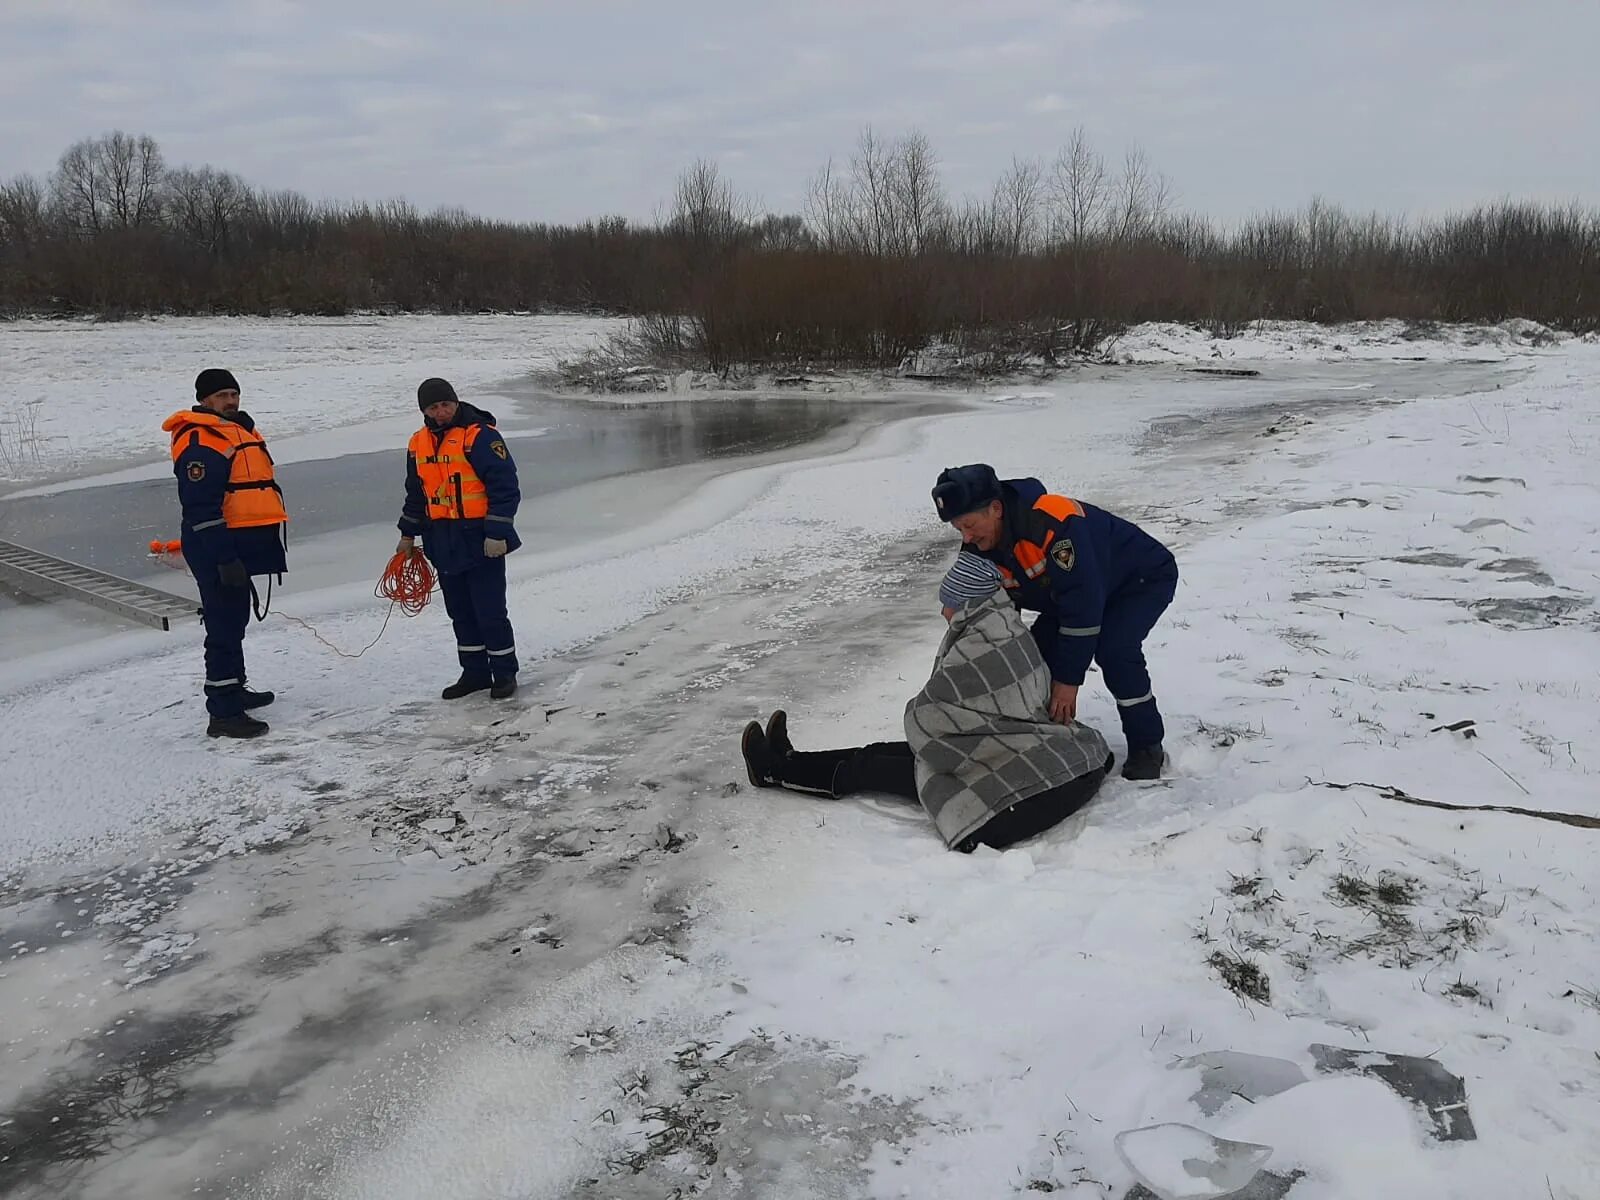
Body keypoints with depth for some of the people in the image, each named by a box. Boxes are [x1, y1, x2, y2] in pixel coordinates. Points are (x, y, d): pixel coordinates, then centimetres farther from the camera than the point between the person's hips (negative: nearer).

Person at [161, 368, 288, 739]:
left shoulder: (242, 430, 15)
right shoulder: (198, 443, -17)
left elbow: (261, 486, 24)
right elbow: (201, 509, -23)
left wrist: (270, 542, 24)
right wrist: (224, 558, -27)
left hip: (244, 544, 10)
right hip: (216, 548, -10)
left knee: (235, 621, 22)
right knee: (224, 627, -9)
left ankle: (233, 688, 38)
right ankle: (223, 713, -6)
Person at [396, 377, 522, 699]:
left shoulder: (480, 435, -12)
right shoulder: (418, 443, 11)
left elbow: (505, 487, -14)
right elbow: (416, 494, 22)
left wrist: (497, 533, -17)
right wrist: (409, 534, 23)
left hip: (479, 539, -7)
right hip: (442, 542, 7)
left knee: (490, 611, -2)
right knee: (460, 611, 13)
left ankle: (504, 673, 12)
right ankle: (474, 672, 24)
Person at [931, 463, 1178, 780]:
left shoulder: (1052, 522, -40)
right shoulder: (979, 550, -15)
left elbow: (1082, 602, -37)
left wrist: (1068, 679, -32)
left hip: (1145, 577, -8)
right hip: (1078, 588, 8)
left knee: (1113, 650, -29)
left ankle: (1147, 747, -9)